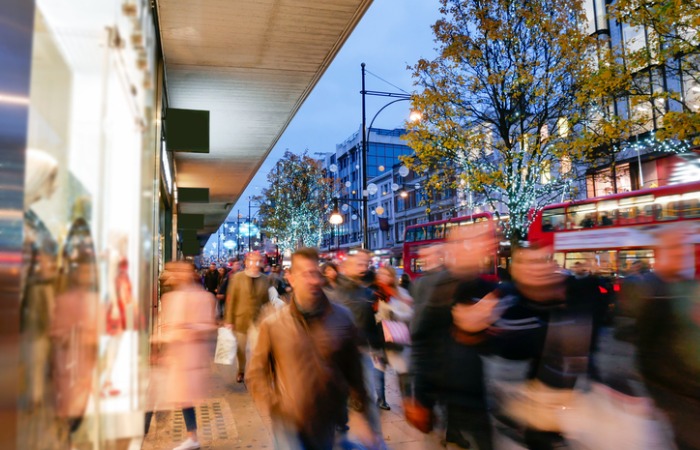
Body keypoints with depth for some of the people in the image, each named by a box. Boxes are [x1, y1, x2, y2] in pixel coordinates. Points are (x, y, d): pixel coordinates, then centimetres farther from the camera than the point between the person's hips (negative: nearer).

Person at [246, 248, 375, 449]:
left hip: (329, 423, 2)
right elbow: (256, 373, 1)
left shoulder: (342, 317, -5)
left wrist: (360, 402, 9)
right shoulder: (272, 324, -9)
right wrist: (272, 405, -10)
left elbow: (352, 366, 6)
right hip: (289, 421, -2)